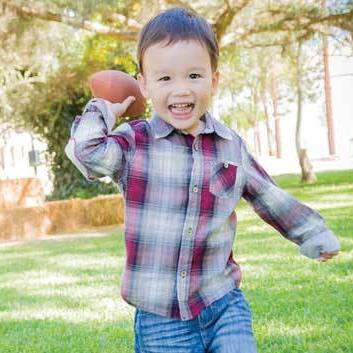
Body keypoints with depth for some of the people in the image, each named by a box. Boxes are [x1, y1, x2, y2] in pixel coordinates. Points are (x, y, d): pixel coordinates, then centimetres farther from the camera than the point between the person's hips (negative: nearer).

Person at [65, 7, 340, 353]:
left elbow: (269, 198, 18)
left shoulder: (231, 146, 4)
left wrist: (314, 235, 27)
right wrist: (103, 111, -8)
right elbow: (87, 152, -26)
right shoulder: (135, 143, -6)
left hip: (225, 306, 3)